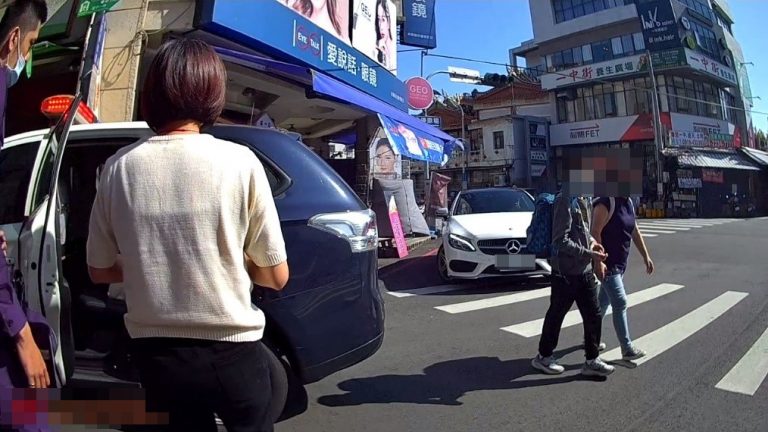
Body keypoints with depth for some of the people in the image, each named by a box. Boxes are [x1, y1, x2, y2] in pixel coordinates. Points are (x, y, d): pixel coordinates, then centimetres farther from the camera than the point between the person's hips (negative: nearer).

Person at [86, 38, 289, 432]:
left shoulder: (119, 167, -7)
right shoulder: (238, 160, -15)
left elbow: (100, 271, 6)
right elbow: (276, 276, -9)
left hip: (155, 352, 3)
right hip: (231, 350, -2)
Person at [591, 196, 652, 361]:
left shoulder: (628, 203, 10)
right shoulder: (605, 203, -18)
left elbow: (635, 232, 15)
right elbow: (595, 233, -22)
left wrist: (646, 257, 13)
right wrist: (599, 262, -27)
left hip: (620, 263, 9)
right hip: (607, 263, -9)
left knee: (604, 301, 16)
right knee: (620, 303, -6)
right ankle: (627, 348, 3)